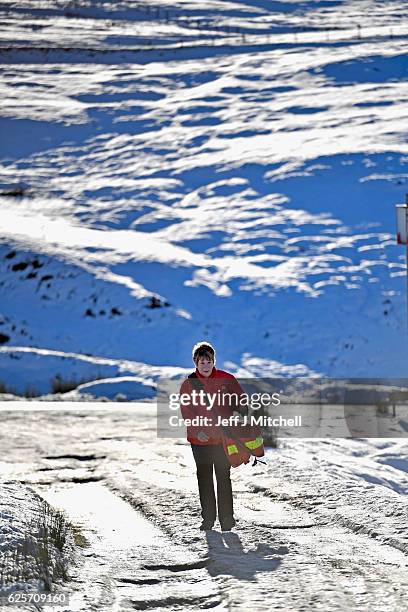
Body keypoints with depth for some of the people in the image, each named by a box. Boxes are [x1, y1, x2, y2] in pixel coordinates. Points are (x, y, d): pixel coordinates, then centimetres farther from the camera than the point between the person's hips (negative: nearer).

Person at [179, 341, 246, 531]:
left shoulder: (227, 380, -1)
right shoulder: (188, 384, 1)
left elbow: (240, 402, 6)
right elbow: (186, 411, -3)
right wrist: (197, 430, -17)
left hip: (223, 438, -1)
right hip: (200, 440, 1)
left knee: (223, 477, 0)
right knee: (204, 478, 8)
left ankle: (227, 517, 7)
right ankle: (208, 518, 17)